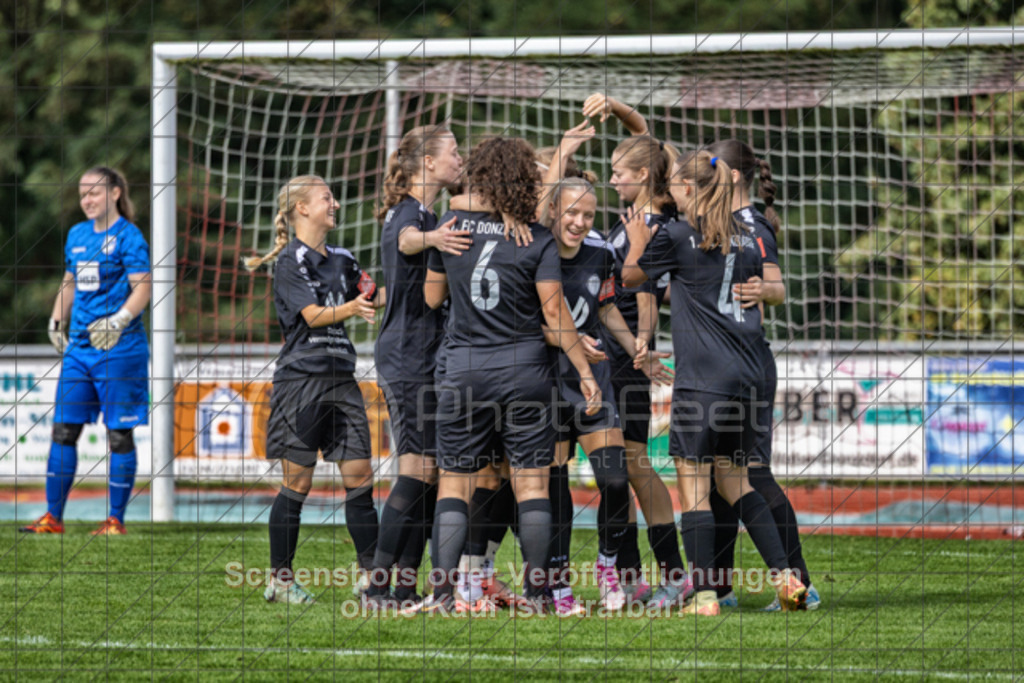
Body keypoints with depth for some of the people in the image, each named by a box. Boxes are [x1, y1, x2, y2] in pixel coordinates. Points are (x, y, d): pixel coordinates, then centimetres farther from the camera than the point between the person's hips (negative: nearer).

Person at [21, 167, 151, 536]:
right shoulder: (77, 235, 14)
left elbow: (143, 288, -14)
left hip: (118, 349, -7)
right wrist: (57, 323, 17)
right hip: (79, 348, 7)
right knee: (63, 429, 6)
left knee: (119, 433, -1)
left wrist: (119, 322, -26)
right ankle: (53, 516, 11)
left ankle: (116, 520, 6)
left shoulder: (128, 236, -8)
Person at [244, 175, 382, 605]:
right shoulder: (290, 260, -5)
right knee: (298, 481, -3)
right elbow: (313, 315, -15)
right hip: (301, 378, -6)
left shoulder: (341, 259, 16)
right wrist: (350, 309, -32)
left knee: (360, 476, 1)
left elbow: (371, 296, 28)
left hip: (341, 377, 6)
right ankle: (280, 578, 5)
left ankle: (372, 574, 3)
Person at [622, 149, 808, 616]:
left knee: (693, 485, -3)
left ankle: (704, 594, -8)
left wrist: (636, 242, 29)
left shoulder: (676, 236, -5)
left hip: (701, 377, -7)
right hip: (746, 375, 7)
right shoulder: (745, 241, 12)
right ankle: (784, 574, 6)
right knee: (734, 482, 17)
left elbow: (630, 277, 12)